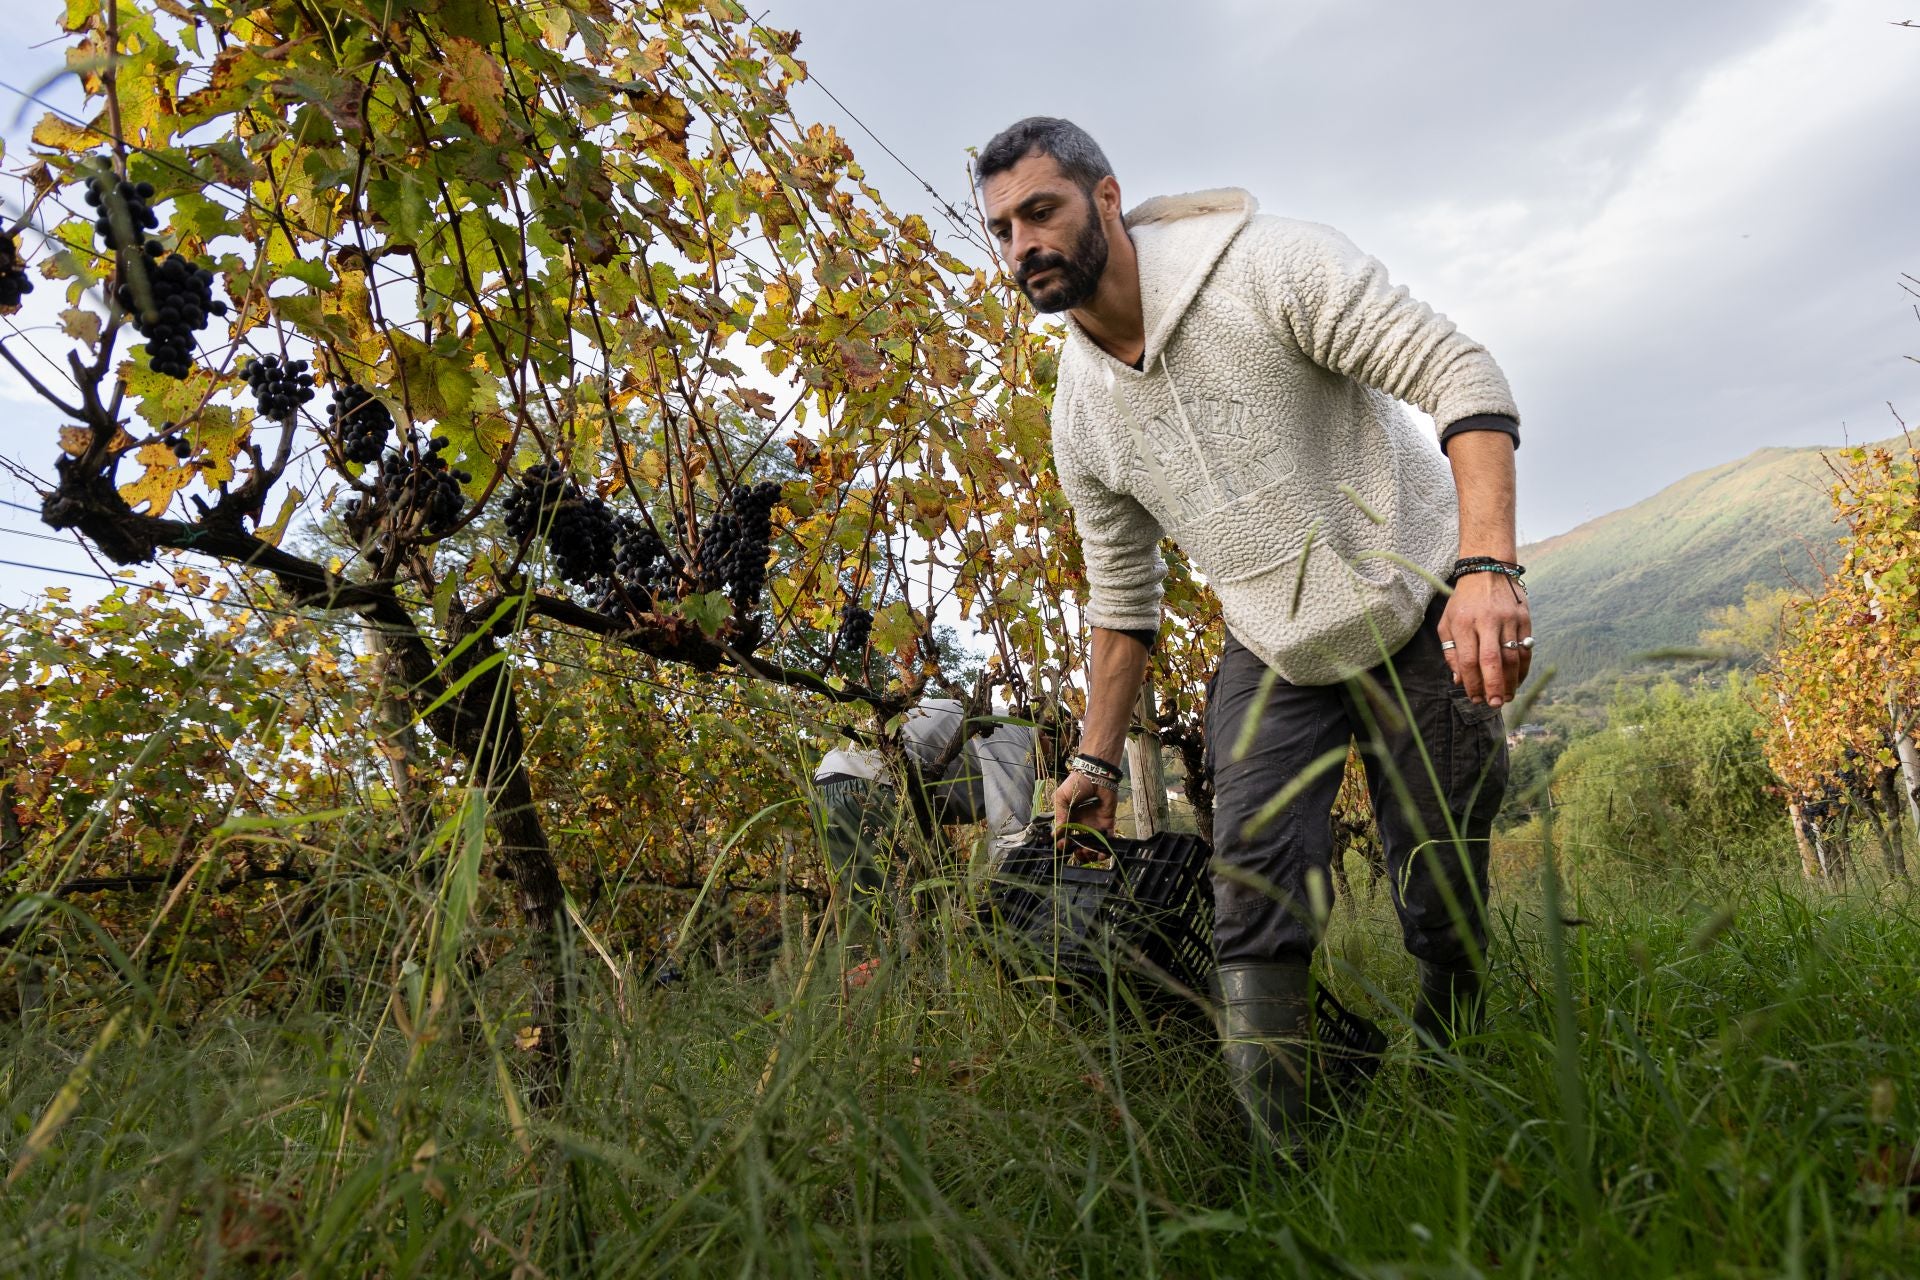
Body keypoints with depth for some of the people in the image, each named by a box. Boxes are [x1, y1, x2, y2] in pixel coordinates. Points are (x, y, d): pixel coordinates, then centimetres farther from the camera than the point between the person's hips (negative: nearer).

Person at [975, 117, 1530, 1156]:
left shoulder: (1268, 269, -16)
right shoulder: (1079, 415, 0)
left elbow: (1461, 374, -21)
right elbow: (1121, 598, 10)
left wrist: (1485, 566, -35)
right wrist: (1097, 758, 10)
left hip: (1422, 620, -3)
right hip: (1273, 656, 4)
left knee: (1443, 911, 1)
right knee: (1254, 896, -12)